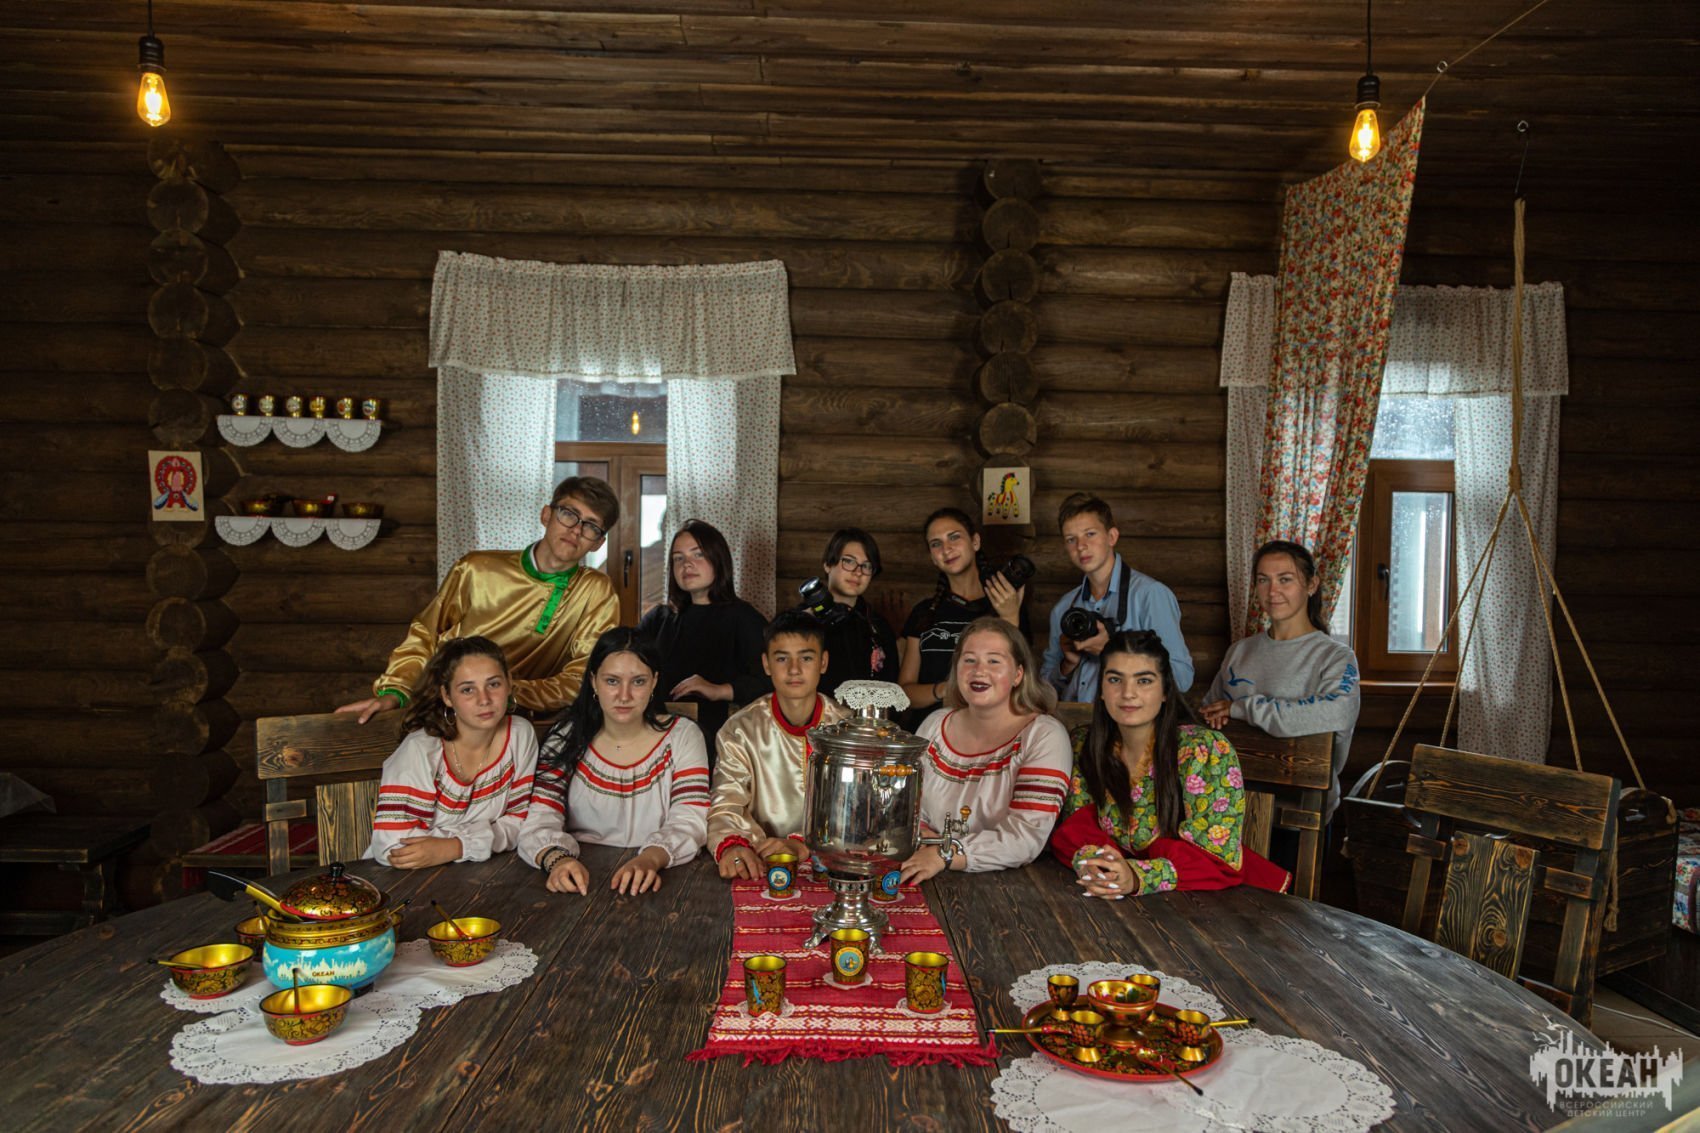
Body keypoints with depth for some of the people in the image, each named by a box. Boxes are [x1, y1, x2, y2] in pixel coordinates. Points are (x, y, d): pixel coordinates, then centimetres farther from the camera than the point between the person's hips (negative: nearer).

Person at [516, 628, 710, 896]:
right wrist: (557, 859, -27)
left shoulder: (682, 736, 2)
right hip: (582, 880, 1)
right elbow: (540, 821, -5)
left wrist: (651, 859, -27)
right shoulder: (565, 739, 4)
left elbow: (689, 822, -7)